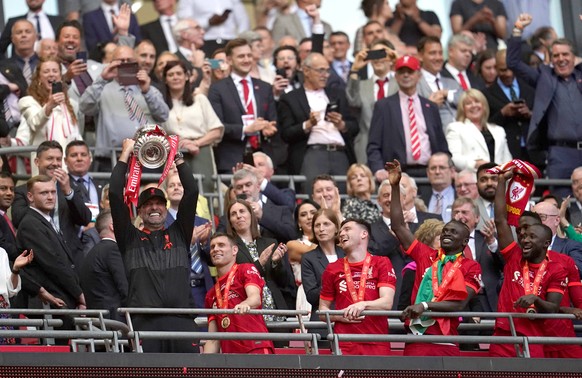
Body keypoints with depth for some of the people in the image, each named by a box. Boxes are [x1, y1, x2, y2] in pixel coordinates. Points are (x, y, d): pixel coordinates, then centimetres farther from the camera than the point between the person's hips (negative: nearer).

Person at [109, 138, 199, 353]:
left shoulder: (179, 234, 21)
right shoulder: (130, 237, 16)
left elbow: (191, 192, 16)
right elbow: (115, 194, 9)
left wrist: (177, 156, 16)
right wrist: (125, 155, 15)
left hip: (180, 320, 2)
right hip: (144, 322, -2)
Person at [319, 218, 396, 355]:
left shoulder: (381, 263, 8)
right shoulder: (333, 269, 14)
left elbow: (387, 303, -4)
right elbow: (323, 310, 17)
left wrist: (363, 304, -23)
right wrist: (340, 316, -4)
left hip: (376, 345, -1)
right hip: (344, 346, 1)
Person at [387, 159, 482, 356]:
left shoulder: (471, 267, 5)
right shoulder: (425, 255, 14)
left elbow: (460, 303, -6)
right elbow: (399, 227, 13)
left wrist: (425, 306, -18)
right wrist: (395, 187, 9)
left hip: (445, 342, -2)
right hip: (417, 339, 2)